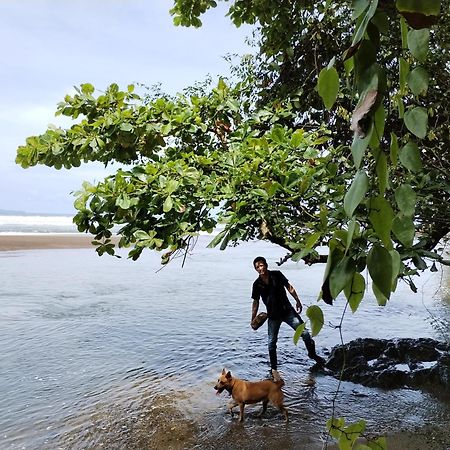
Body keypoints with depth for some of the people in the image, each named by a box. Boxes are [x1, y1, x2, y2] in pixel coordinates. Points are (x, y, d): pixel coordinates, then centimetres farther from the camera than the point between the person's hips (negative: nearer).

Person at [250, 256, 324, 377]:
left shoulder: (277, 275, -6)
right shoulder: (257, 284, -4)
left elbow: (289, 287, 2)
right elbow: (255, 302, 3)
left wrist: (297, 301, 3)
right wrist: (253, 319, 4)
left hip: (287, 311, 0)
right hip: (273, 316, 0)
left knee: (305, 333, 0)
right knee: (272, 342, 2)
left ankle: (312, 354, 26)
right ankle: (273, 368, 18)